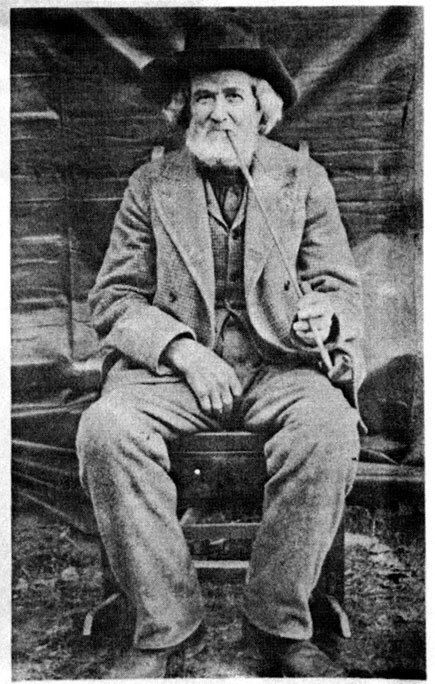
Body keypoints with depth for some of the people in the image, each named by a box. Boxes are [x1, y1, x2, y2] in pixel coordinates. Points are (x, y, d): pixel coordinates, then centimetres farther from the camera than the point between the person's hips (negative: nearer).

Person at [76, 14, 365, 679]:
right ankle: (164, 620, -10)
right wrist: (183, 350, -13)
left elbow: (341, 286, 10)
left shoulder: (304, 179, 11)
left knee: (329, 425, -32)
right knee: (105, 428, -29)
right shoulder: (150, 185, 9)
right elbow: (114, 297, 4)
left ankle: (281, 621, -10)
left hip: (277, 364, 0)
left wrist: (323, 315, -16)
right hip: (172, 365, 1)